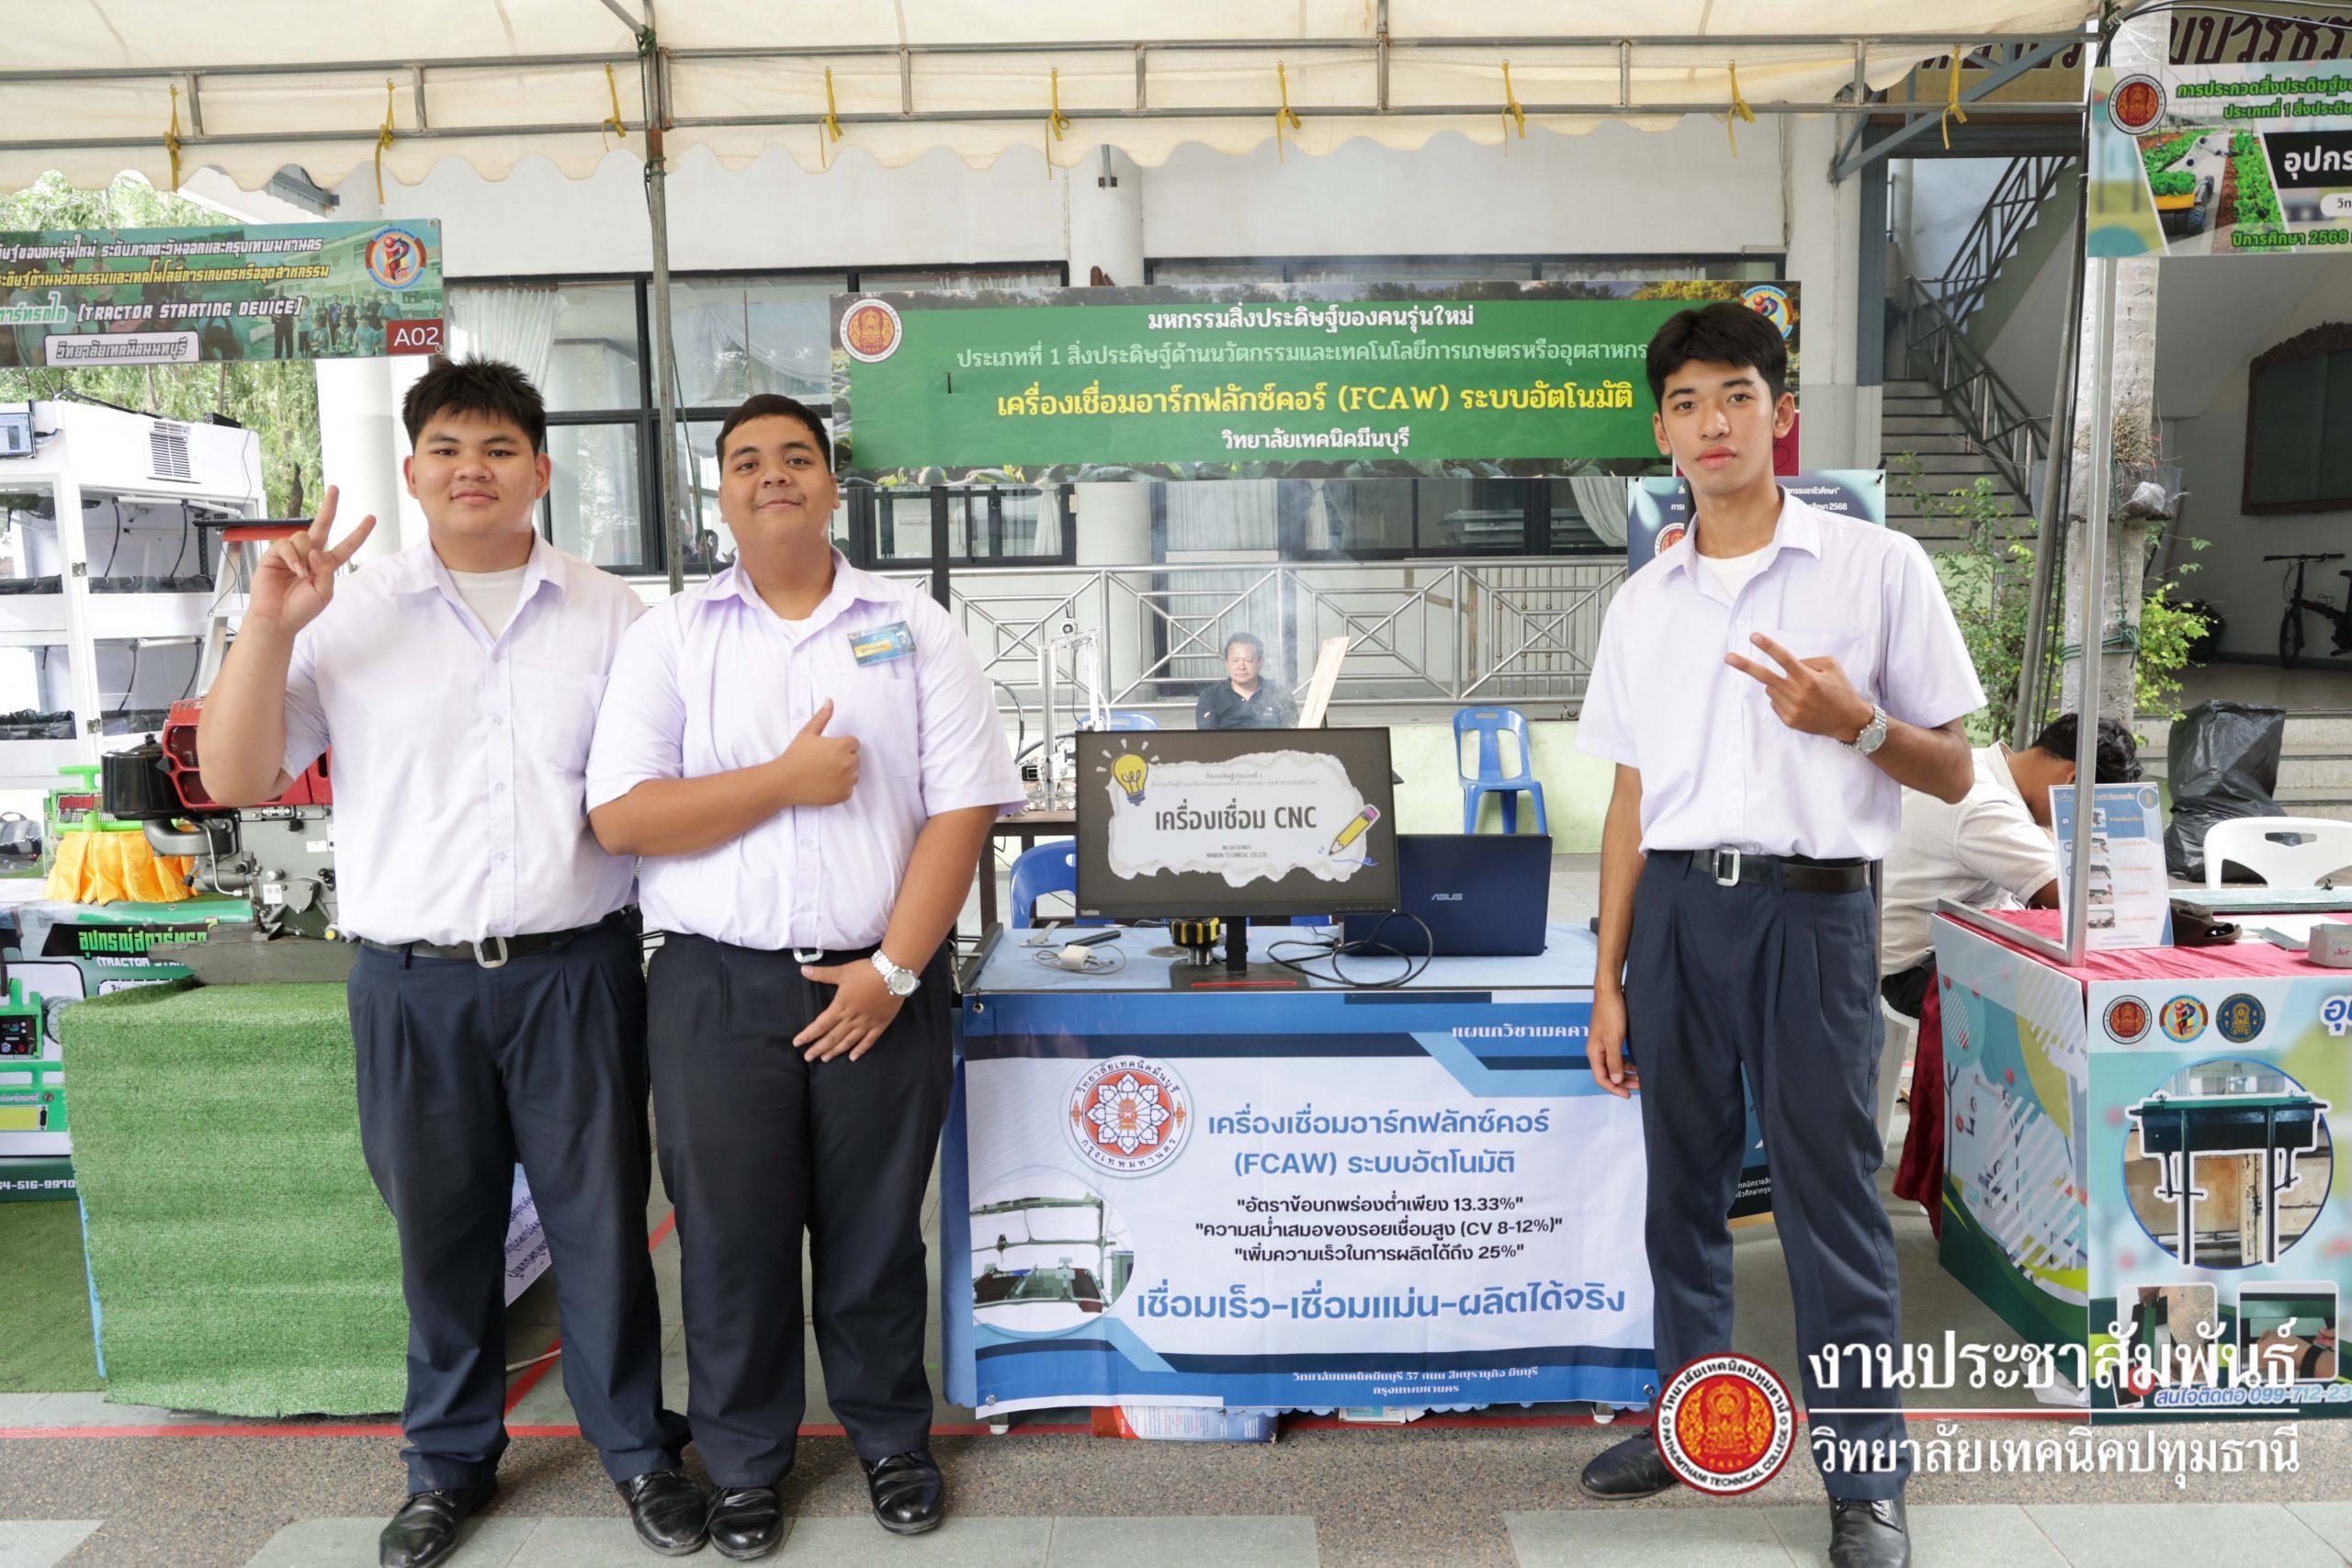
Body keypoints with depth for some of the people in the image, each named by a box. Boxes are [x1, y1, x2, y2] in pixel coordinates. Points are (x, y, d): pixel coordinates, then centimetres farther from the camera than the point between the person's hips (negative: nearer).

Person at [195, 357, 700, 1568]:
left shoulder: (612, 617, 6)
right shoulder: (350, 616, 5)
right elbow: (237, 780, 1)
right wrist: (270, 627, -9)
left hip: (575, 969, 0)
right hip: (412, 980, 1)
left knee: (601, 1220, 8)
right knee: (439, 1229, 14)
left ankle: (637, 1447, 28)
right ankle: (450, 1461, 35)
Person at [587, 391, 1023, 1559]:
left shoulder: (915, 631, 4)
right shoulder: (669, 638, 5)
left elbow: (961, 811, -3)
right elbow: (621, 816, -5)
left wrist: (894, 969, -10)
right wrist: (788, 781, -12)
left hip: (880, 984, 0)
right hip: (719, 985, 1)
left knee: (875, 1230, 11)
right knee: (731, 1234, 10)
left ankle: (891, 1439, 33)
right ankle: (745, 1462, 31)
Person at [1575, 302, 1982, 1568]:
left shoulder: (1877, 566, 0)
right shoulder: (1643, 602, 10)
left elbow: (1953, 774, 2)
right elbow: (1631, 799, 12)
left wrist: (1858, 722, -20)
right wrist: (1608, 982, 10)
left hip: (1811, 904, -4)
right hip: (1676, 906, 4)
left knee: (1829, 1195, 1)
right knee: (1682, 1181, 12)